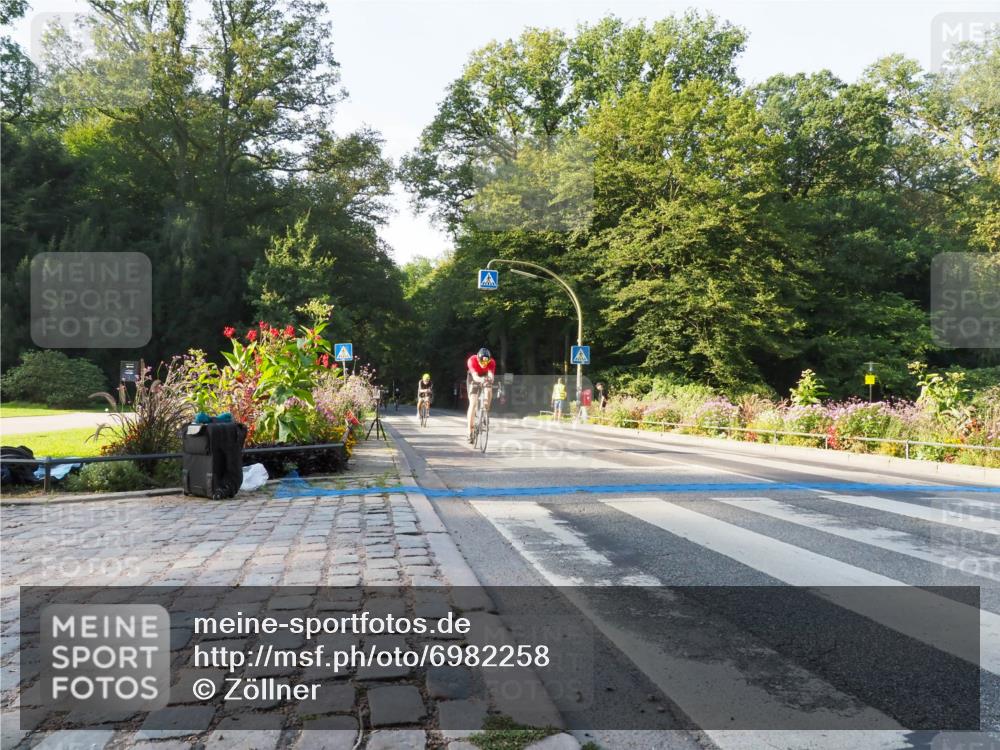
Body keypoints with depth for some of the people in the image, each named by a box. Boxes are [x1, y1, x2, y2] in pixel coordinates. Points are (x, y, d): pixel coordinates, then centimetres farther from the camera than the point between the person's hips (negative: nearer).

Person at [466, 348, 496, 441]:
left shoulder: (492, 362, -27)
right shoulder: (472, 360, -33)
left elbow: (491, 375, -40)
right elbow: (475, 376, -44)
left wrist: (490, 379, -64)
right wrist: (480, 379, -66)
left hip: (485, 377, 2)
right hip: (474, 379, -2)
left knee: (489, 391, -31)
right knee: (473, 403, -14)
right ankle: (470, 432, -13)